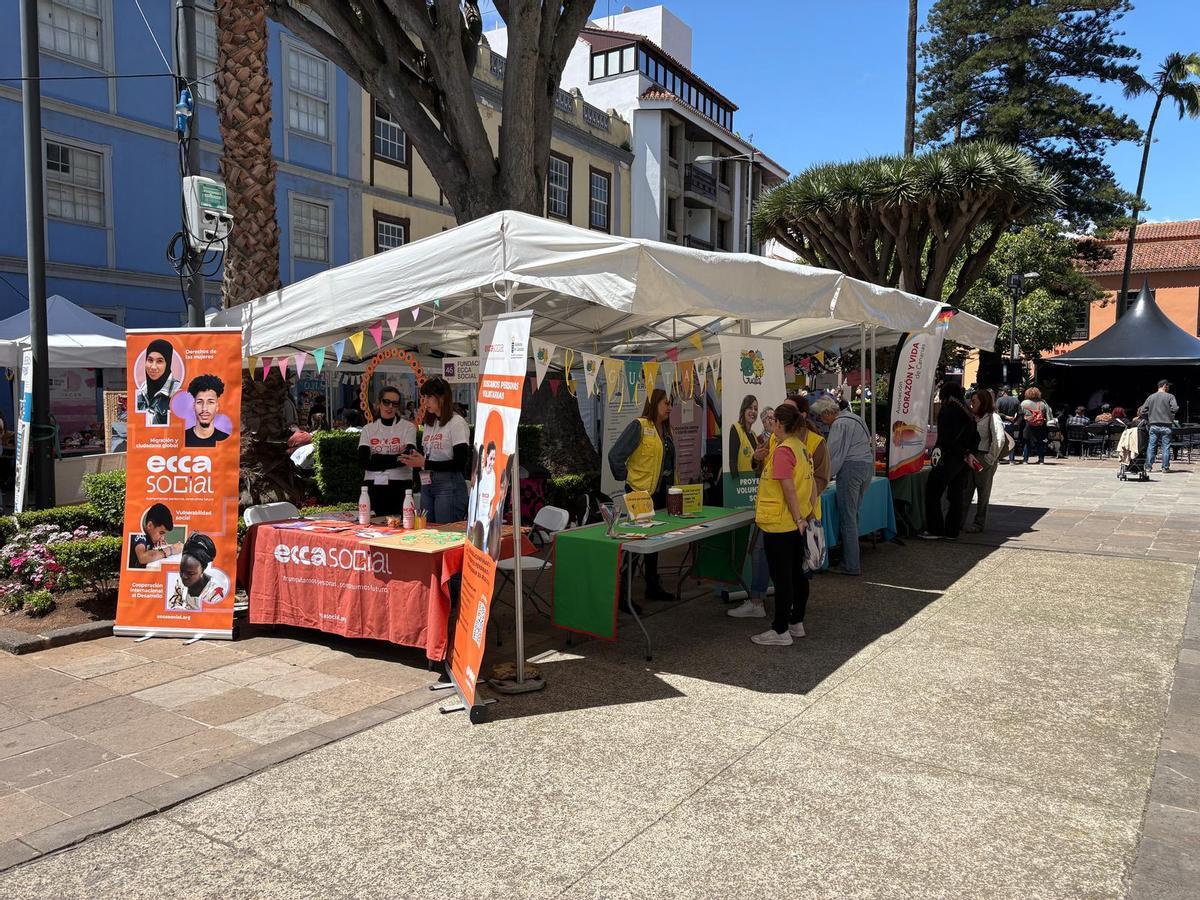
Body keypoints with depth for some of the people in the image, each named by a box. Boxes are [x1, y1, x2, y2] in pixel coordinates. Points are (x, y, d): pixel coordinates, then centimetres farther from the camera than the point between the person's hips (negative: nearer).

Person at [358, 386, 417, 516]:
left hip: (400, 486, -2)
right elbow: (364, 460, -4)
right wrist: (397, 458, -12)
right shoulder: (368, 429, 10)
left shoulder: (408, 427, 2)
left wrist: (377, 459, -12)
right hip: (374, 486, 2)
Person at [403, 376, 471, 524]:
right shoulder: (429, 424, 16)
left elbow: (460, 463, -15)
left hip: (449, 486, -7)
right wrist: (415, 460, -3)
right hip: (427, 485, 7)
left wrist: (425, 463, -15)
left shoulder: (457, 423, -8)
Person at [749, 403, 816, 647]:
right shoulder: (800, 447, 9)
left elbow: (789, 489, -21)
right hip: (796, 524, 9)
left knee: (782, 577, -1)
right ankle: (797, 624, 27)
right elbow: (803, 483, 12)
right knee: (796, 573, 16)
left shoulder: (783, 450, -19)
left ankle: (780, 631, 7)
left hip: (780, 524, -9)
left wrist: (798, 519, -17)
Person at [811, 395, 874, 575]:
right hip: (867, 466, 10)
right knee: (853, 515, 15)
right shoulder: (854, 418, 20)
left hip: (851, 468, -10)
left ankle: (851, 566, -2)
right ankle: (851, 559, 18)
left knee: (847, 518, -5)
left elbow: (833, 455, -13)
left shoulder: (839, 424, -10)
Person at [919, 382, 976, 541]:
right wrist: (967, 453, 12)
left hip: (949, 458, -8)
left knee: (932, 492, -2)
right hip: (964, 460, 8)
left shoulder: (947, 410, -10)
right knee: (957, 494, 12)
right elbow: (975, 437, 15)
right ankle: (952, 531, 16)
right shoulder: (968, 413, 14)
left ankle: (935, 530, -3)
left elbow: (945, 438, -20)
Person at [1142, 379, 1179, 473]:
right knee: (1166, 447, 3)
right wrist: (1171, 416, 5)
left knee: (1151, 446, 7)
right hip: (1166, 426, -3)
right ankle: (1165, 467, 6)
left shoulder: (1151, 397, 6)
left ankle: (1148, 466, 6)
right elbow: (1175, 408, -13)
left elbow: (1144, 410, 5)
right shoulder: (1170, 396, -4)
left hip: (1153, 426, 3)